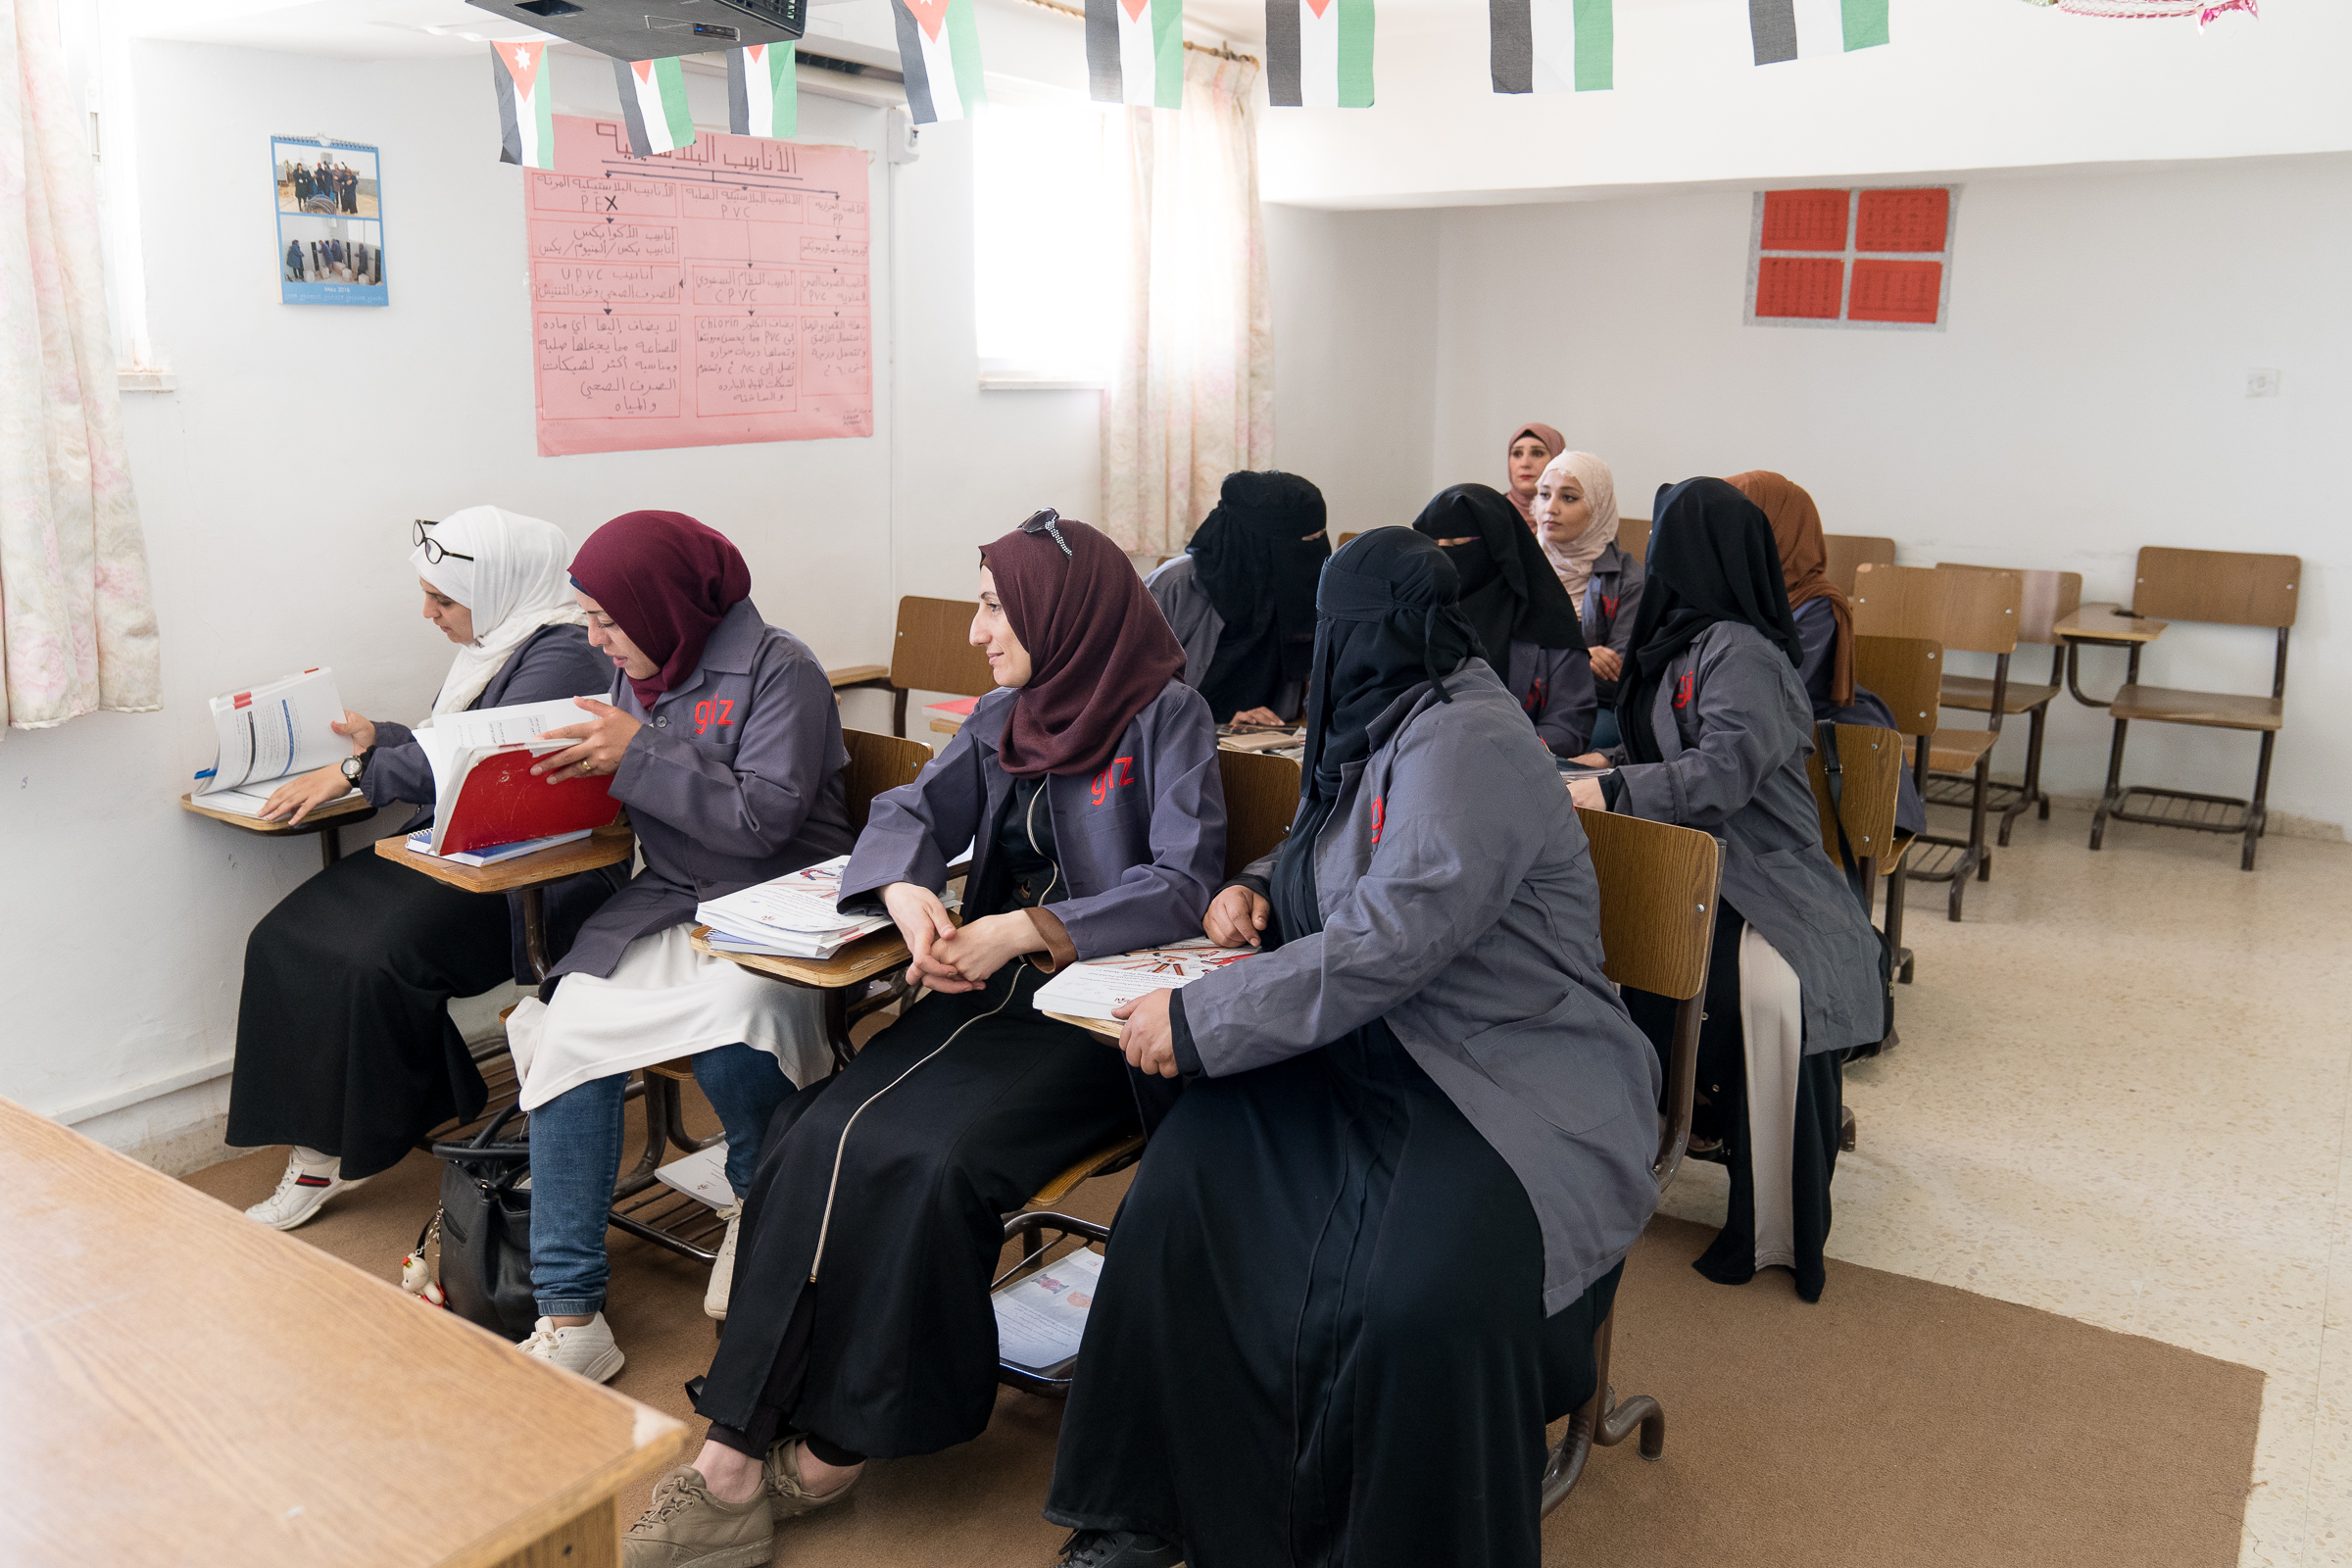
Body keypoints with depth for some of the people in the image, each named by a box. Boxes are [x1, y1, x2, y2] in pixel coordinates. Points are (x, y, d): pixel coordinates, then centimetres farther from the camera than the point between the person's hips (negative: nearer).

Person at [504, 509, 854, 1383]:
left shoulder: (778, 670, -10)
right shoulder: (630, 670, 13)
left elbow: (764, 820, -17)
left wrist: (636, 756, -17)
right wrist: (570, 767, 0)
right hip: (667, 903, 6)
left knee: (729, 1029, -35)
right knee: (569, 1031, -19)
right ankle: (569, 1317, -14)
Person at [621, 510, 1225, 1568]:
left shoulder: (1168, 715, -4)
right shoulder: (1002, 718, 16)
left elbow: (1183, 884, -14)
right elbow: (910, 812, 8)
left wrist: (1022, 929, -23)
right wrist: (909, 891, -16)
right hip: (989, 991, 6)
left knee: (926, 1160, -27)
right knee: (817, 1136, -17)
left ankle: (839, 1446, -9)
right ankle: (735, 1460, -15)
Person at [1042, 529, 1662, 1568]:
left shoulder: (1464, 742, -16)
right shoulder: (1379, 730, 13)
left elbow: (1382, 943, -25)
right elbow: (1330, 865, 31)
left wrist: (1198, 1023, -19)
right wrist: (1259, 887, 8)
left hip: (1515, 1085, -8)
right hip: (1383, 1057, 9)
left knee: (1425, 1305, -32)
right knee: (1194, 1165, -12)